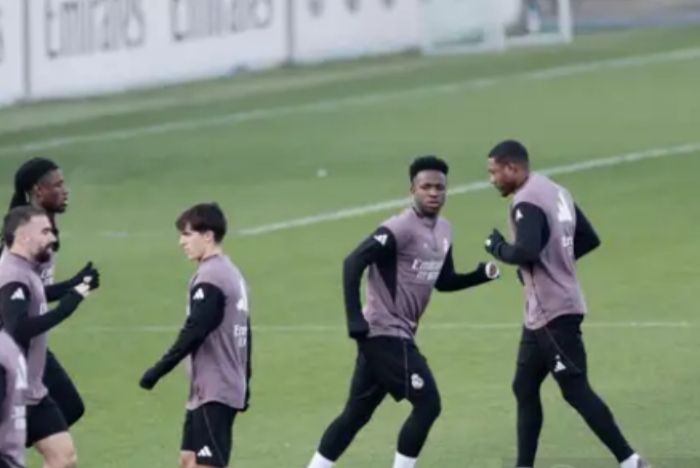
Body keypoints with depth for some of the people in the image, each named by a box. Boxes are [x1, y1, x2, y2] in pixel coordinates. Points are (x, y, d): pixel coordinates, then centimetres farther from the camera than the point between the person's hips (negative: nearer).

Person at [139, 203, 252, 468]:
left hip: (214, 391, -10)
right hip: (229, 386, 10)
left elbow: (193, 333, -22)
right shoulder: (232, 274, 15)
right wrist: (244, 385, 23)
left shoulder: (209, 279, -16)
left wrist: (158, 371, -18)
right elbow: (243, 333, 19)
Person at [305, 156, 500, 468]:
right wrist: (355, 320, -30)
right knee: (427, 403, -8)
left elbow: (443, 281, 23)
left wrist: (482, 274, 5)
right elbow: (353, 263, -24)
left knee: (356, 413, 12)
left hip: (399, 335, 9)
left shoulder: (444, 231, 11)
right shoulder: (400, 229, -17)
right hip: (384, 333, -9)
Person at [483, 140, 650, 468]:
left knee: (576, 391, -7)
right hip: (541, 314, 10)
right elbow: (589, 240, 18)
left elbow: (526, 252, -29)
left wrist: (498, 247, -10)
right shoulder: (556, 193, 13)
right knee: (525, 388, 14)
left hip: (553, 314, -10)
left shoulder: (527, 203, -17)